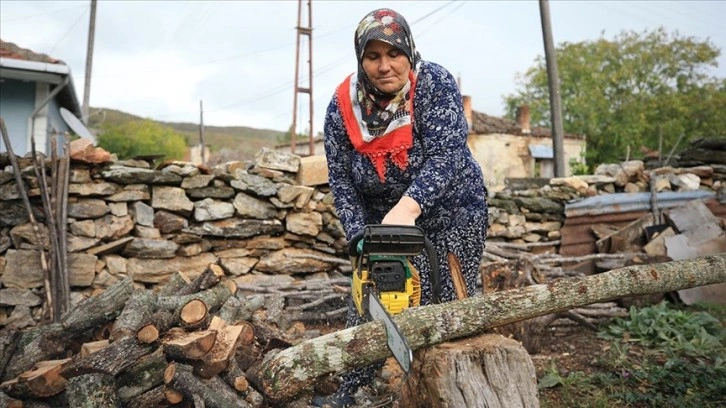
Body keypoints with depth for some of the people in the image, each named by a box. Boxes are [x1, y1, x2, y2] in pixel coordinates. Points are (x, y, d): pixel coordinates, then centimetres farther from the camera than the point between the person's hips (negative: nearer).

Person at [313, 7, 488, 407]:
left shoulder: (435, 83, -18)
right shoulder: (342, 107, -10)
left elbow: (446, 155, -28)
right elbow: (341, 181, -8)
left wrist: (406, 207, -43)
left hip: (450, 214, -3)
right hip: (382, 219, 4)